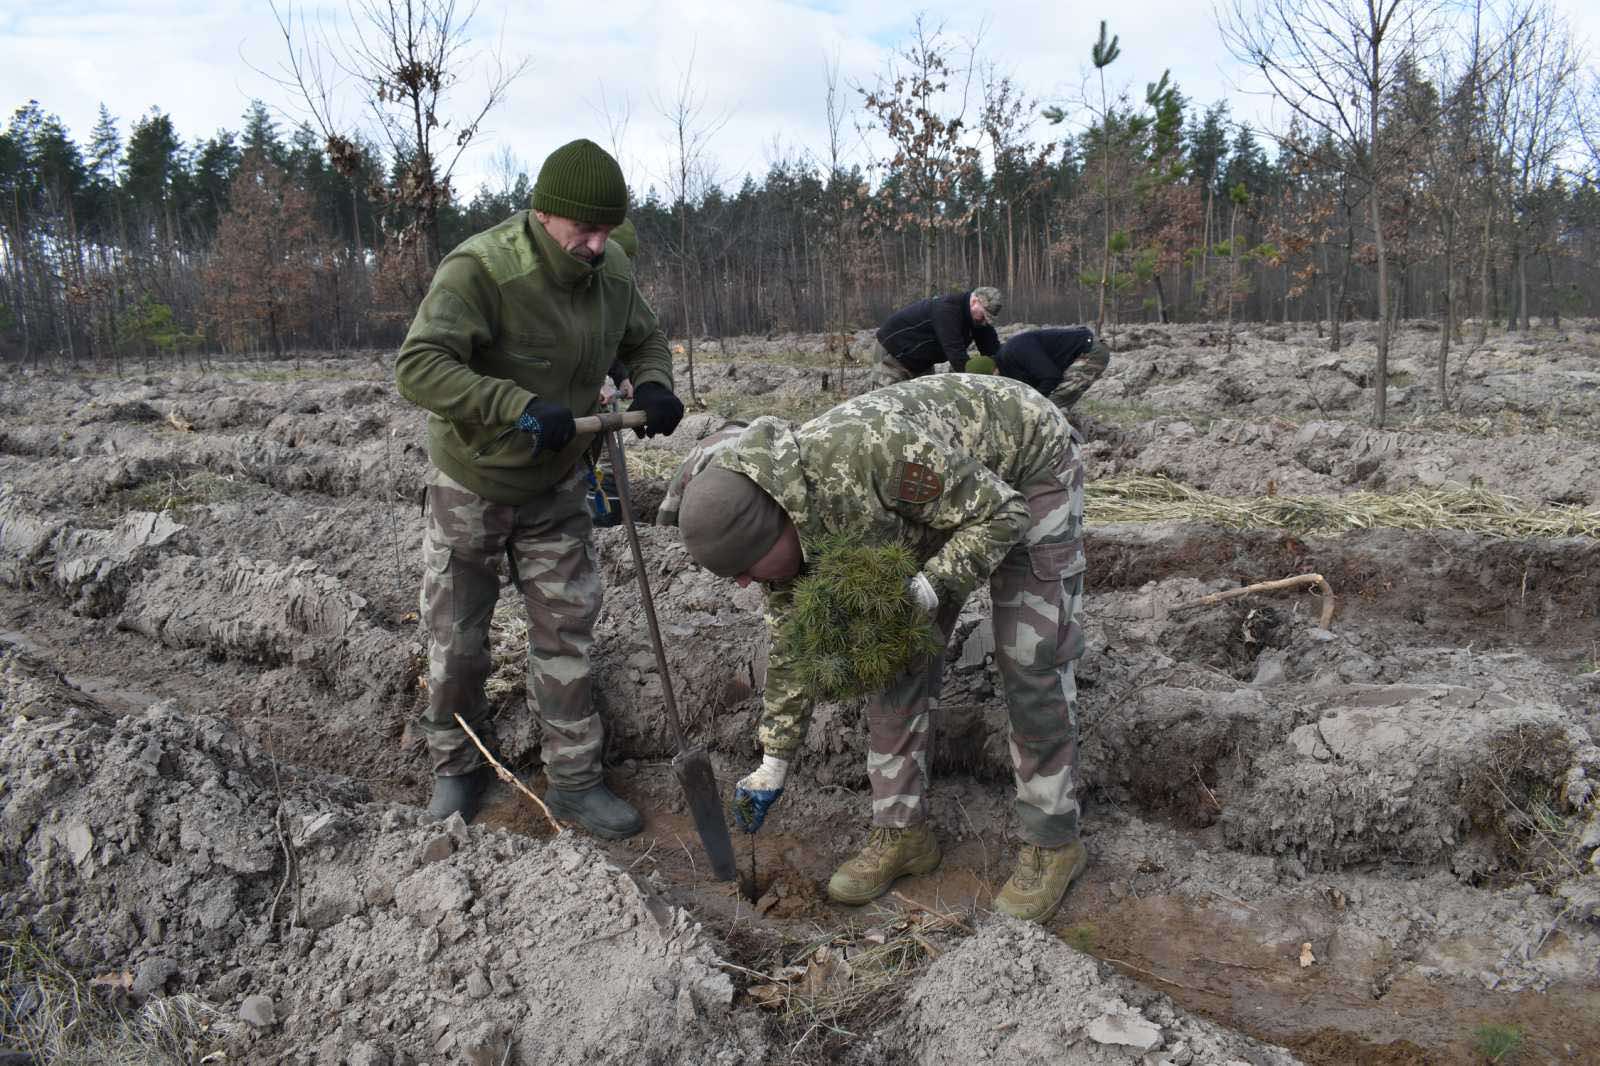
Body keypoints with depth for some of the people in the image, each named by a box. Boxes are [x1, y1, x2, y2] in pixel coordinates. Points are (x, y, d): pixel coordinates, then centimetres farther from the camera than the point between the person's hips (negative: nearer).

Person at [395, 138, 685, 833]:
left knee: (566, 631, 5)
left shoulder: (611, 275, -7)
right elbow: (417, 367, -35)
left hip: (554, 489, 4)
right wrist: (521, 409, -44)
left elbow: (645, 340, 11)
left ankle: (574, 781, 17)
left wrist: (652, 385, -13)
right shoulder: (480, 269, -27)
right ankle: (457, 769, 31)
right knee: (457, 642, 9)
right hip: (471, 487, -4)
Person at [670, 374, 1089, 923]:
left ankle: (1052, 841, 8)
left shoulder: (872, 451, -42)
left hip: (1024, 469, -6)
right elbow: (790, 643, -3)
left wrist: (925, 591, -40)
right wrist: (773, 763, 2)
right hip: (935, 492, 6)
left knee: (1031, 663, -8)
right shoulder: (777, 519, -17)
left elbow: (1002, 514, -29)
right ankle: (902, 830, 13)